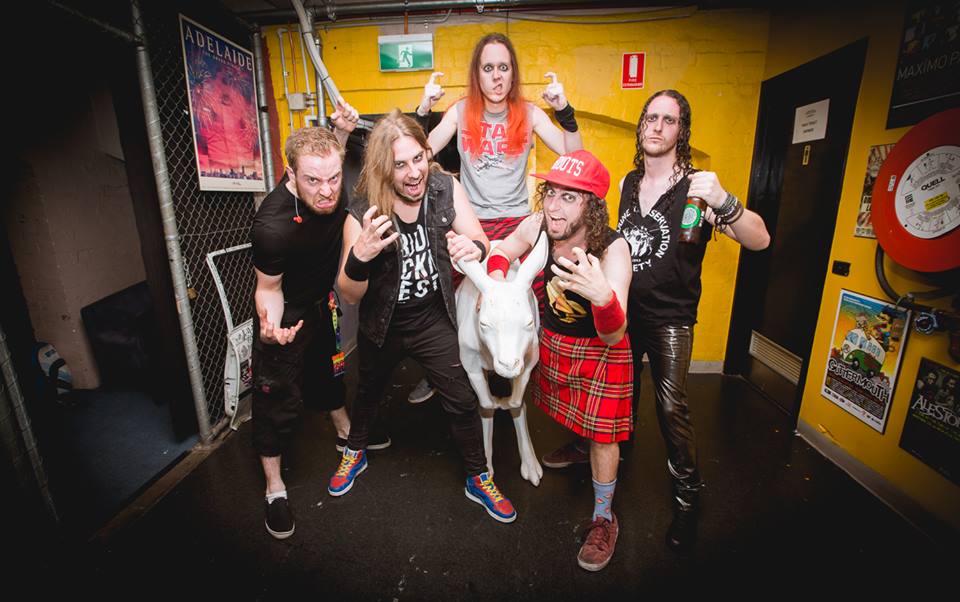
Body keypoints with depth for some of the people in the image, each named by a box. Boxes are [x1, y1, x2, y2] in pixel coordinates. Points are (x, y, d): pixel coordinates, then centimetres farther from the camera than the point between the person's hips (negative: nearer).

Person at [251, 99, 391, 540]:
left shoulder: (331, 178, -20)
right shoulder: (273, 226, -37)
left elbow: (331, 148, 8)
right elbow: (268, 288, -21)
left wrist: (342, 131, -12)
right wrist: (270, 324, -41)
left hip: (321, 299, 7)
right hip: (286, 314, -6)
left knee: (326, 368, 25)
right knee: (278, 397, 3)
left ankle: (346, 432, 49)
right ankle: (274, 487, 25)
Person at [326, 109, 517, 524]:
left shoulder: (446, 189, -15)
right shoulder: (363, 214, -20)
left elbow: (480, 241, -13)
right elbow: (350, 296, -18)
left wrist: (473, 247, -39)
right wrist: (359, 256, -40)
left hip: (434, 321, 0)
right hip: (383, 327, 0)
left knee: (462, 401, 3)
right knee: (369, 392, 24)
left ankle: (478, 479, 29)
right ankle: (355, 452, 55)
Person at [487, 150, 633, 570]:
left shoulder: (613, 249, -32)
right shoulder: (540, 225, -20)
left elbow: (612, 337, -37)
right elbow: (503, 250, 0)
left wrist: (603, 296, -59)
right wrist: (495, 280, -22)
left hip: (600, 350, -4)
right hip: (552, 339, 4)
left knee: (601, 434, 5)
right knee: (566, 415, 25)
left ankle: (604, 519, 29)